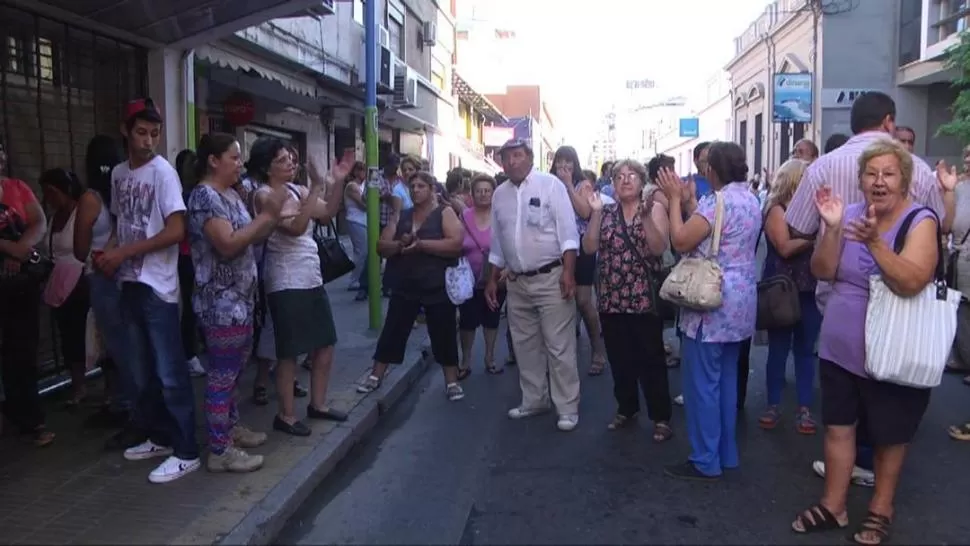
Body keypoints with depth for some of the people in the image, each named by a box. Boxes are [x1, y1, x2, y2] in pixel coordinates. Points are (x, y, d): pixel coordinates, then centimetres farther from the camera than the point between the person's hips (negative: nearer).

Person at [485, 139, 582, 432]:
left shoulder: (550, 184, -7)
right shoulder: (499, 194, 10)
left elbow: (568, 231, -12)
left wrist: (568, 271, -20)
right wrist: (492, 280, 15)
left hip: (551, 278, -6)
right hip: (517, 282, 6)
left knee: (559, 346, -3)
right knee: (525, 345, 13)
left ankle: (568, 408, 7)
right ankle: (534, 400, 27)